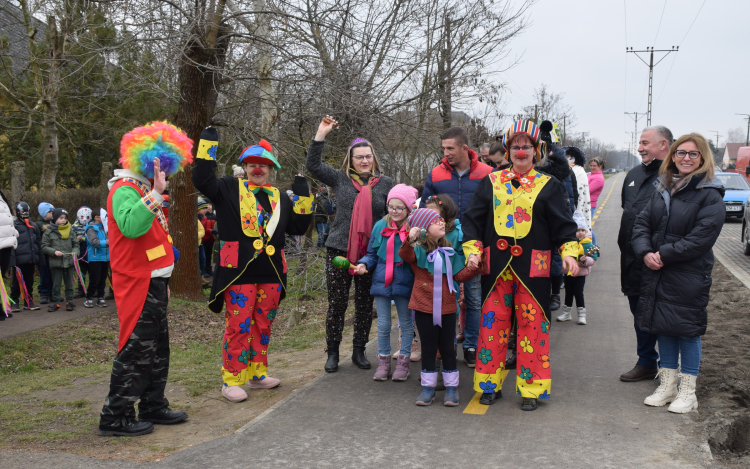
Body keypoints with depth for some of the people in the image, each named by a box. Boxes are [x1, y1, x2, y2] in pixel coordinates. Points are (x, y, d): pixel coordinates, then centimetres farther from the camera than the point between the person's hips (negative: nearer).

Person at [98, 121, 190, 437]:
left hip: (154, 284, 10)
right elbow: (130, 226, -34)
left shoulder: (145, 191, 18)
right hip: (137, 285, -10)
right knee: (136, 349, -5)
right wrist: (155, 194, -34)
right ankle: (115, 418, 4)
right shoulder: (125, 190, -13)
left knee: (157, 349, 15)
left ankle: (153, 407, 26)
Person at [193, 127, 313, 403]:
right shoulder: (230, 189, 5)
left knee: (263, 326, 13)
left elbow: (299, 226, 15)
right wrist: (208, 142, -8)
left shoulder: (280, 198, 17)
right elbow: (202, 180, -10)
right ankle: (231, 380, 5)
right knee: (238, 326, -5)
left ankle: (258, 374, 26)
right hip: (239, 272, -5)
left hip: (271, 274, 5)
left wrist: (303, 194, 9)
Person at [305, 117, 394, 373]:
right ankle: (333, 353, 16)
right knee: (337, 303, 3)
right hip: (339, 250, -1)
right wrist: (321, 134, -7)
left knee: (365, 304, 8)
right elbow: (313, 165, -1)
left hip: (371, 253, 1)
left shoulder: (385, 183, 7)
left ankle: (359, 351, 22)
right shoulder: (340, 179, 6)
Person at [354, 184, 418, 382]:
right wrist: (363, 264, -6)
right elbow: (372, 253, 9)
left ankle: (403, 362, 25)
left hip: (404, 283, -2)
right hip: (381, 282, 3)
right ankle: (383, 362, 24)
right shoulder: (380, 226, 1)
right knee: (383, 325, 11)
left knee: (406, 323, 12)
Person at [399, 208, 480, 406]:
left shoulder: (449, 251, 5)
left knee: (447, 347, 10)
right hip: (424, 308, -2)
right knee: (428, 348, 9)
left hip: (447, 307, 3)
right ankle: (428, 386, 21)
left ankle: (451, 386, 21)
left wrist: (475, 267, -10)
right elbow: (405, 255, -29)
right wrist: (410, 240, -49)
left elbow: (460, 275, 7)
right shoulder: (418, 251, -8)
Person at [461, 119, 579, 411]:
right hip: (495, 267, 2)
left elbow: (563, 224, 3)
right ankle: (490, 384, 19)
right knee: (492, 323, 5)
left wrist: (569, 252, -12)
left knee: (532, 326, 1)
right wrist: (472, 250, -3)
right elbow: (473, 219, 9)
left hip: (533, 268, -1)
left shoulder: (549, 186, 6)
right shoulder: (491, 183, 10)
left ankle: (531, 389, 13)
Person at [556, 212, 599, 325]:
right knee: (568, 292, 13)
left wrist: (585, 260, -28)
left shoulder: (587, 244, -10)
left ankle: (581, 314, 10)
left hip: (580, 273, -4)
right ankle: (566, 313, 25)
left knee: (578, 292, -3)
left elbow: (593, 259, -12)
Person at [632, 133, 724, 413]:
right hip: (656, 274, 6)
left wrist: (663, 255, -18)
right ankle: (667, 385, 27)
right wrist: (646, 252, -11)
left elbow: (701, 238, -18)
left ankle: (688, 392, 16)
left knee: (687, 330, 2)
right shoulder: (663, 189, 10)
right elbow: (642, 223, 7)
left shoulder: (710, 195, -9)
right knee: (663, 327, 13)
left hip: (689, 277, -6)